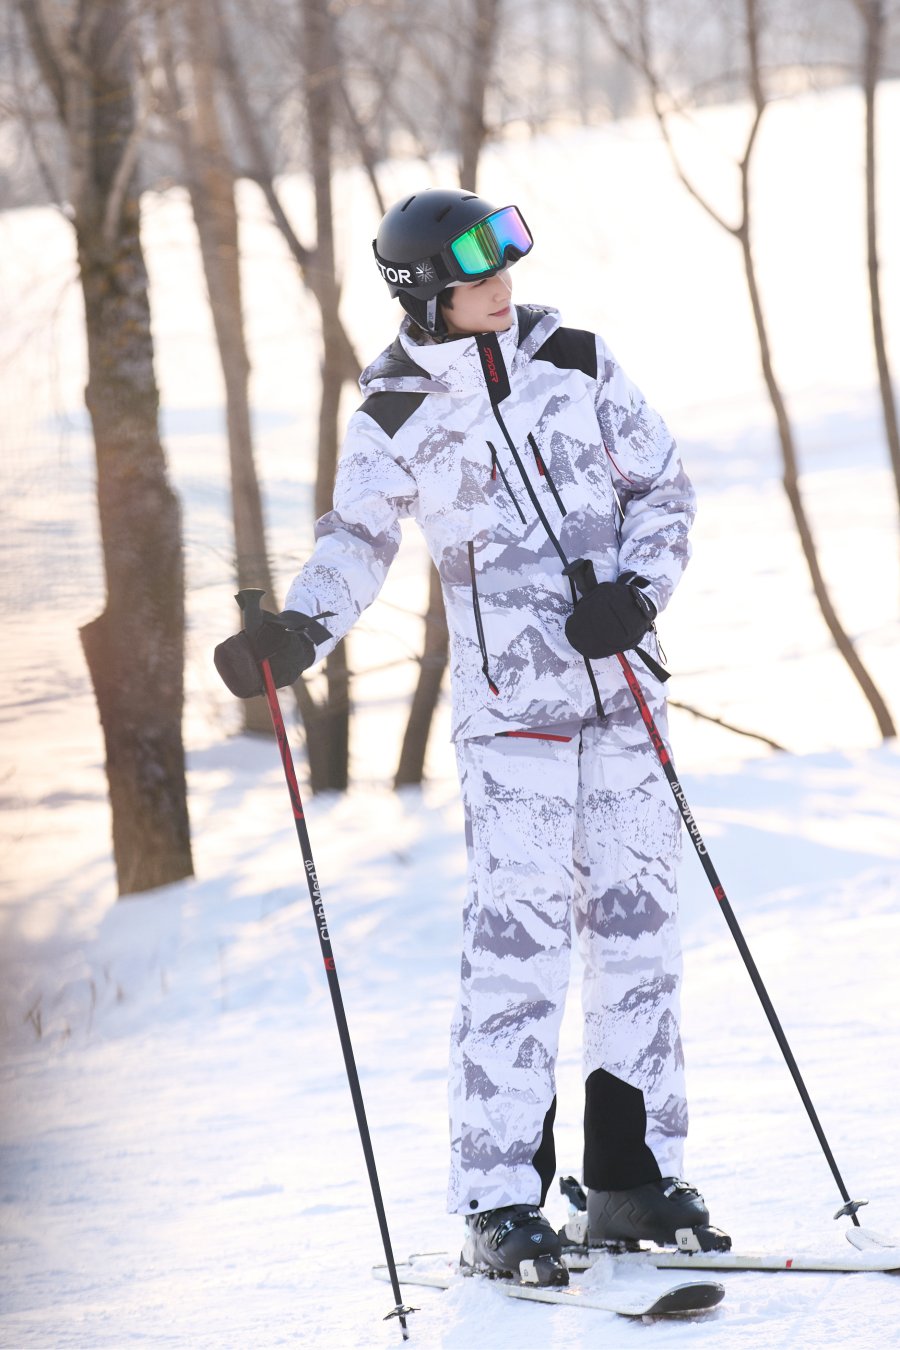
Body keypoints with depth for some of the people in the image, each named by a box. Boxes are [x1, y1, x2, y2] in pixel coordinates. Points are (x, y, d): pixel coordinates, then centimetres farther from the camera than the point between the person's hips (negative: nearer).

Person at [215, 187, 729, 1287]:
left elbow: (661, 487, 8)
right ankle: (500, 1205, -5)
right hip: (512, 709, -4)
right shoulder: (395, 416, -4)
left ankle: (633, 1177, 16)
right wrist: (295, 634, -15)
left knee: (638, 926, 6)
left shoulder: (576, 361, 2)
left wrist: (635, 593, -8)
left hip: (622, 686, 4)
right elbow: (356, 541, 3)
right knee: (518, 938, -10)